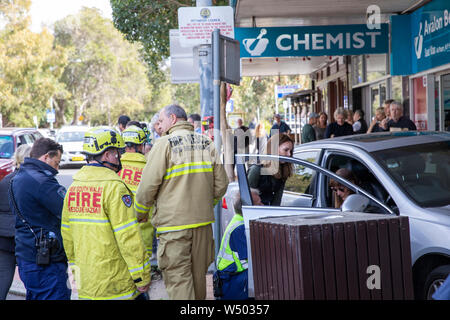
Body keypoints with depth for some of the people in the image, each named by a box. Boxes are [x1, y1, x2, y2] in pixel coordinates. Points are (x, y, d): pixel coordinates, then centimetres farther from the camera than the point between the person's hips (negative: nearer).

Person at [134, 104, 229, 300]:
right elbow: (221, 185, 9)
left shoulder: (165, 144, -9)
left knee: (178, 278, -3)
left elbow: (148, 186, -11)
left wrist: (140, 214, 5)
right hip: (203, 221, 6)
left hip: (173, 224, -6)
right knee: (198, 276, 17)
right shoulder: (207, 144, 8)